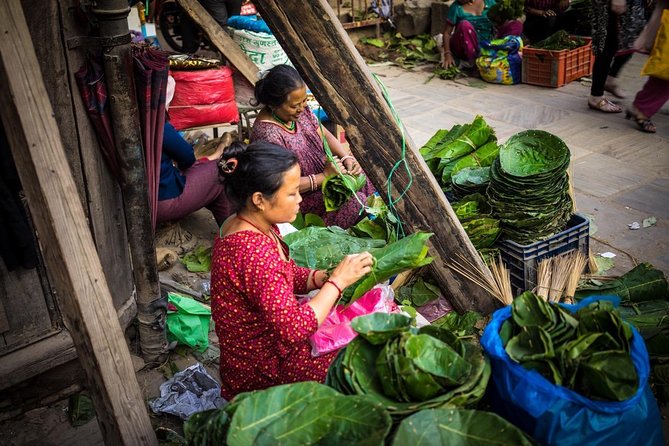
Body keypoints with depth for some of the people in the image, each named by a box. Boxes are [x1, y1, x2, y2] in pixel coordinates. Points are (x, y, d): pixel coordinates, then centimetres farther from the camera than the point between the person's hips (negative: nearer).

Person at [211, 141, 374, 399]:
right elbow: (294, 329, -33)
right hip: (262, 372, -9)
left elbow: (286, 275, 9)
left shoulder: (242, 226, -3)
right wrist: (337, 282, -24)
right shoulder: (253, 252, -33)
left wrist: (325, 277, -8)